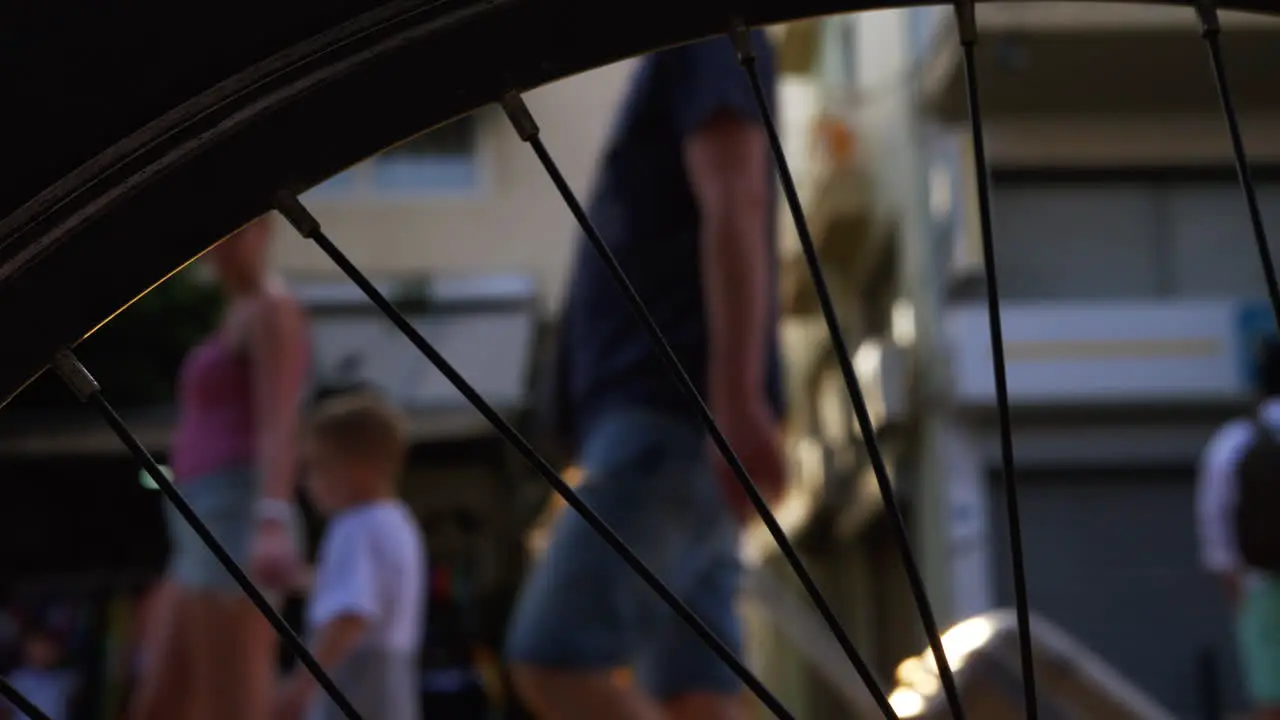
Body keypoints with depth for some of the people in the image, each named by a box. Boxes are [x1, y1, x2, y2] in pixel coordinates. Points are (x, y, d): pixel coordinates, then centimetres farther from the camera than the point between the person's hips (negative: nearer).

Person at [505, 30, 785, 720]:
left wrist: (738, 399, -25)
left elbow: (734, 205, -14)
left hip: (673, 411, -9)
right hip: (656, 411, 9)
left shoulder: (706, 41, -1)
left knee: (553, 657, -15)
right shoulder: (674, 67, 26)